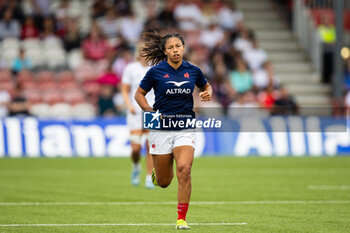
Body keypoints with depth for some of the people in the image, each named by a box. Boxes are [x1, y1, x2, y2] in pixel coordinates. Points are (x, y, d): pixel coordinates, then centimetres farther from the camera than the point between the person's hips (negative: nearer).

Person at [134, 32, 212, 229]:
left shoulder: (193, 71, 3)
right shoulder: (156, 71, -4)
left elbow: (206, 86, 22)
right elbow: (139, 94, 5)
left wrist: (208, 94, -1)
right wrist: (151, 112, -10)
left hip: (185, 126, 1)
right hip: (161, 126, -1)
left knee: (184, 169, -21)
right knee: (164, 182, 6)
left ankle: (182, 218, -12)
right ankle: (156, 173, 46)